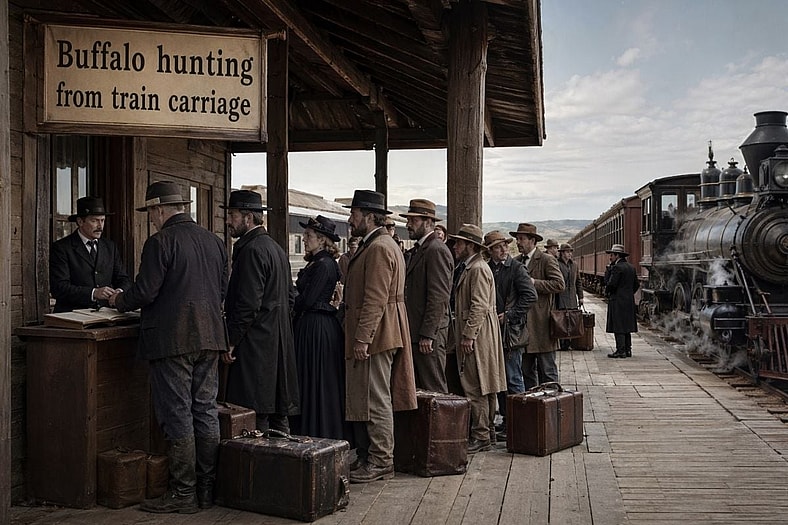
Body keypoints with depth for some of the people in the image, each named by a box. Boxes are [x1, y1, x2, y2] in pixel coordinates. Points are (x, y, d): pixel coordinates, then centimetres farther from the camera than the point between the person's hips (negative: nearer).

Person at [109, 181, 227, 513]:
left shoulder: (160, 242, -11)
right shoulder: (214, 241, 11)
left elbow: (145, 292, -14)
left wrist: (118, 301, 6)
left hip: (172, 339, -7)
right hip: (209, 337, 7)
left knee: (177, 415, 0)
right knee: (206, 412, 11)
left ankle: (183, 493, 6)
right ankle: (207, 489, 18)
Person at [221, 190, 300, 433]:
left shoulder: (252, 250, -14)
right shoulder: (276, 248, 16)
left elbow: (248, 303, -20)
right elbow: (290, 295, 20)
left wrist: (231, 341, -14)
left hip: (256, 343, -10)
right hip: (279, 345, 10)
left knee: (255, 417, -6)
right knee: (278, 412, 14)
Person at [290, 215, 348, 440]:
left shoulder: (324, 265, -16)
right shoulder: (314, 263, 14)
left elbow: (307, 300, -19)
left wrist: (289, 306, -3)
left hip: (318, 328, -10)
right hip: (309, 326, 10)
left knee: (316, 382, -2)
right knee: (308, 382, 14)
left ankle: (320, 434, 6)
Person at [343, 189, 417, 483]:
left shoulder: (379, 248, -15)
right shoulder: (379, 246, 19)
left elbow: (375, 300, -22)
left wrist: (362, 339, -22)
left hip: (374, 337, -11)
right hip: (376, 336, 11)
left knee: (375, 401, -4)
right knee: (364, 400, 14)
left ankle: (381, 462, 3)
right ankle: (366, 456, 22)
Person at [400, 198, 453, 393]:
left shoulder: (437, 250, -12)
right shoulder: (416, 251, 19)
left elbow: (439, 297, -18)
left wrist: (427, 335, -20)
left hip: (429, 335, -10)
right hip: (414, 333, 10)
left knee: (433, 389, -6)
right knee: (418, 389, 11)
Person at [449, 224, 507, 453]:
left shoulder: (478, 268, -13)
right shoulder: (465, 268, 18)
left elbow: (479, 306, -20)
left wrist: (468, 335, -21)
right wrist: (460, 335, 19)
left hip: (477, 335, -10)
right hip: (470, 334, 10)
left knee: (475, 387, -8)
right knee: (482, 387, 14)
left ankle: (480, 437, -3)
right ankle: (487, 431, 21)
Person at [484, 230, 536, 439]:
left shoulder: (516, 268, -6)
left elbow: (530, 295, -13)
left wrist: (509, 315, -14)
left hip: (511, 331, -6)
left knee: (513, 379, -4)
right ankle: (506, 419, 22)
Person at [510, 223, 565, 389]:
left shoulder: (547, 260, -5)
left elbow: (559, 284, -15)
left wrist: (534, 283, -18)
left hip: (542, 324, -6)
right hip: (522, 323, 6)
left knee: (547, 371, -1)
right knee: (527, 370, 12)